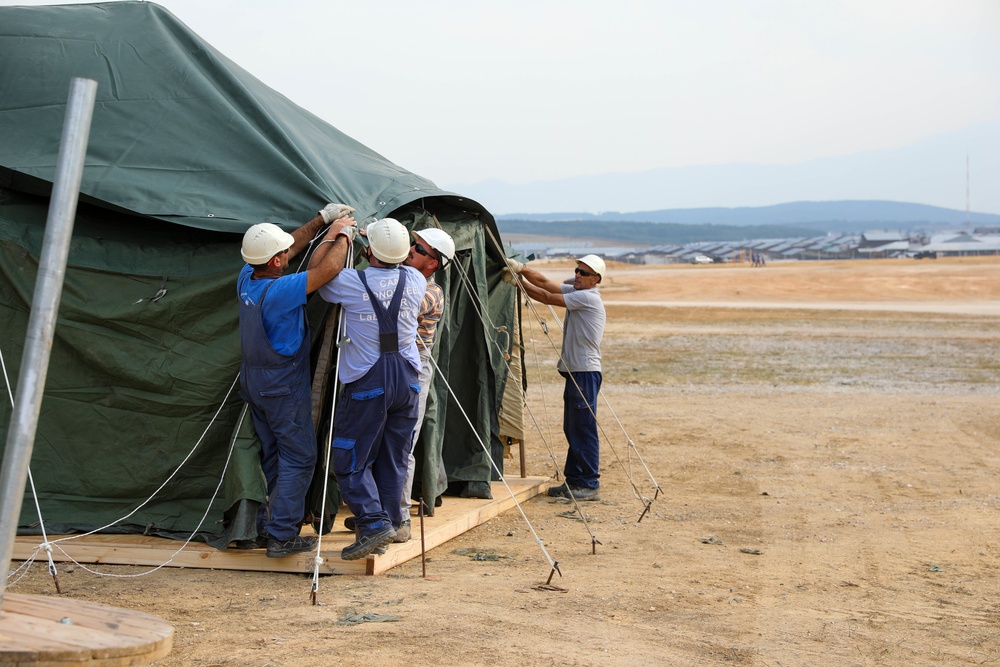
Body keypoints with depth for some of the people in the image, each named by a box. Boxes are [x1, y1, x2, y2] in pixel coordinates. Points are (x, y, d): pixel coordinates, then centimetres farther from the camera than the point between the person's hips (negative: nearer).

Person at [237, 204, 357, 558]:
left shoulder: (246, 278, -2)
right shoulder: (278, 290, -27)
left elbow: (291, 247, 11)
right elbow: (328, 269, -27)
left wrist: (322, 219, 13)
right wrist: (343, 234, -9)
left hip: (254, 380, 9)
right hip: (283, 385, -9)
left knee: (273, 457, 16)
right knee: (299, 458, 0)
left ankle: (265, 527, 20)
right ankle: (281, 535, -2)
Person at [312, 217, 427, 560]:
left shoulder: (352, 283, -12)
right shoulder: (415, 280, 2)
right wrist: (378, 237, 32)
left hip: (367, 382, -5)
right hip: (408, 379, 5)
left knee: (351, 461, 3)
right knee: (393, 460, 13)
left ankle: (374, 523, -9)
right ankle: (389, 525, 17)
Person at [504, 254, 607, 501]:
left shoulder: (589, 298, -13)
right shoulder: (575, 292, 15)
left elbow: (547, 298, -13)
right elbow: (545, 283, 11)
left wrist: (520, 282, -6)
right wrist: (522, 270, -4)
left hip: (586, 372, -10)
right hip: (574, 371, 10)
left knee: (584, 429, -7)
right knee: (572, 429, 12)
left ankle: (590, 485, -4)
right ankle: (573, 481, 18)